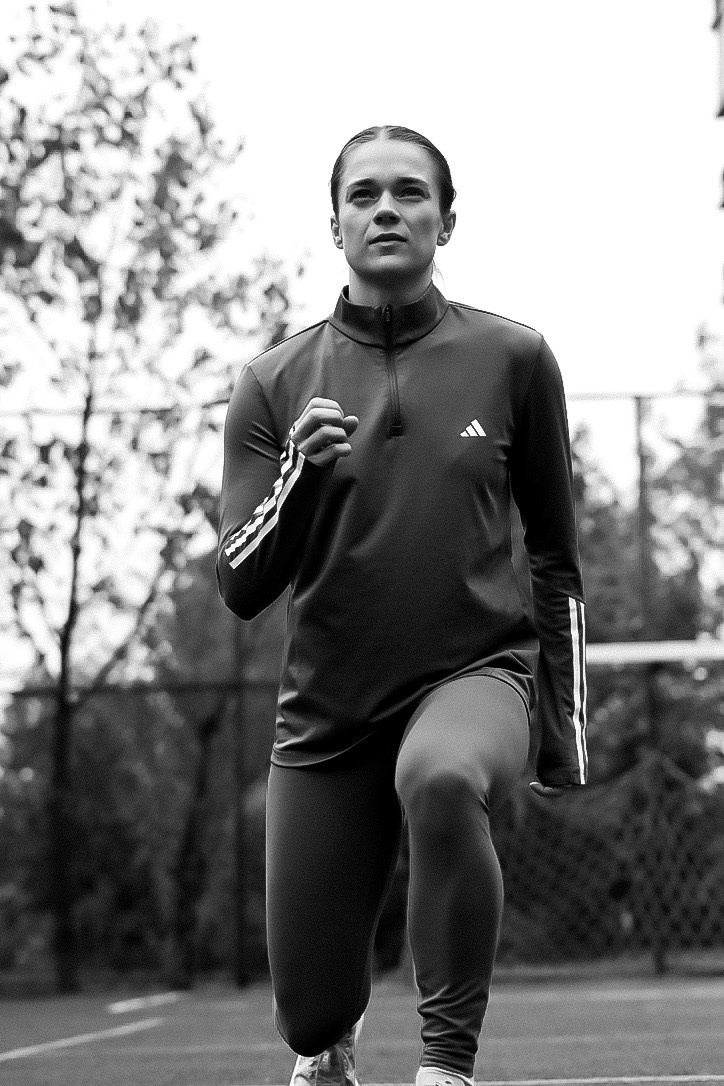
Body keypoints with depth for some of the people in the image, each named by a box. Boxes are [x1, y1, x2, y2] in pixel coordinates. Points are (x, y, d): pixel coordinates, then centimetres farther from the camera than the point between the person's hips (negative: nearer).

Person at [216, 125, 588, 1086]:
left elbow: (555, 556, 11)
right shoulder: (276, 383, 1)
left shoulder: (512, 359, 1)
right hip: (326, 713, 2)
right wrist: (299, 471, -20)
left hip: (476, 673, -2)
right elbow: (239, 590, -3)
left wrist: (566, 728, 11)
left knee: (442, 778, -40)